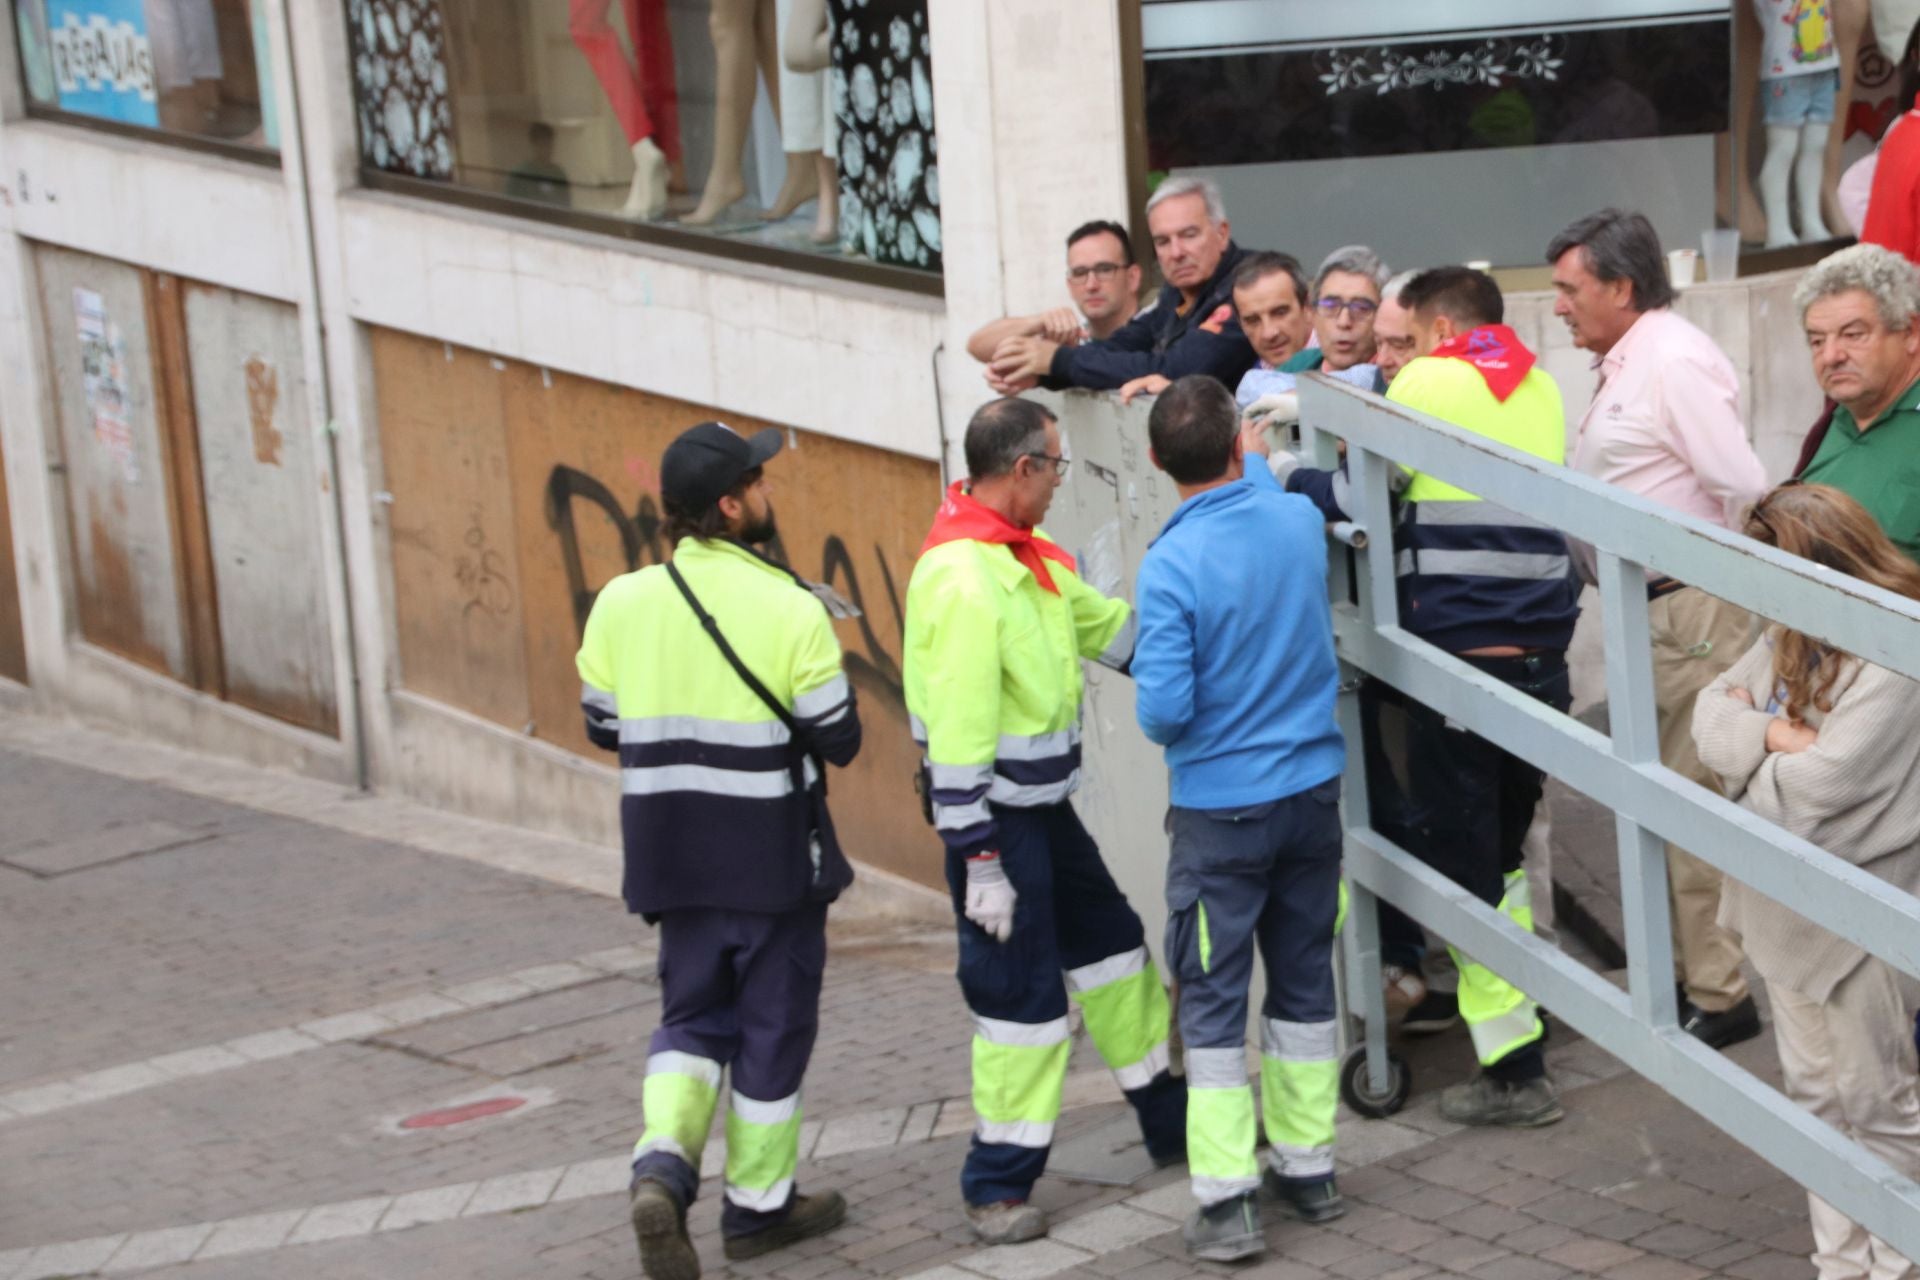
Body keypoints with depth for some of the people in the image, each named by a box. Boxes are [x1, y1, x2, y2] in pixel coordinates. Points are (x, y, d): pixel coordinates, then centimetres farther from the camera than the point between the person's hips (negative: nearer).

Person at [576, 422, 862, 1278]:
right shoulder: (789, 609, -15)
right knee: (773, 1025, 11)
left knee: (693, 1014, 16)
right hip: (771, 855, -4)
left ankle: (663, 1164, -7)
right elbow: (838, 739, -10)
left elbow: (603, 728, 6)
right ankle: (760, 1204, 21)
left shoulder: (623, 602, -4)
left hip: (672, 849, 4)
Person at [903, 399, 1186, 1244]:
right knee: (1021, 996, -3)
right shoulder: (963, 577, -24)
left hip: (1045, 808, 10)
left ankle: (1170, 1121, 35)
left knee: (1112, 948, 19)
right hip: (995, 820, -10)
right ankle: (997, 1188, 10)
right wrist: (980, 860, -24)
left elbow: (1111, 629, 18)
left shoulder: (1028, 555, 7)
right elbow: (957, 733, -25)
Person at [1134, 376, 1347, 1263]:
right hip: (1312, 790, 5)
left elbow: (1163, 710, -20)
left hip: (1221, 809, -5)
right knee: (1304, 983, 16)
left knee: (1213, 1002, 2)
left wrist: (1161, 720, 1)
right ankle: (1307, 1169, 25)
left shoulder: (1172, 565, -19)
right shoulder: (1300, 519, -4)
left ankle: (1227, 1201, 0)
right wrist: (1255, 464, 37)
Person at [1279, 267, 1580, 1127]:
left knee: (1461, 857, 0)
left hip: (1457, 647, -6)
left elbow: (1355, 497, -5)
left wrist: (1283, 471, 13)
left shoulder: (1429, 383, -4)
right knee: (1502, 844, 22)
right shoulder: (1541, 389, 14)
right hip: (1542, 651, 6)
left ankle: (1513, 1068, -1)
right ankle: (1519, 1001, 27)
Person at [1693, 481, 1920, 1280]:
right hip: (1785, 905, 8)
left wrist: (1746, 739, -11)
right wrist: (1765, 731, -18)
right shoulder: (1789, 638, 3)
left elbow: (1815, 786, -29)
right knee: (1816, 1094, 17)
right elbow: (1710, 712, 2)